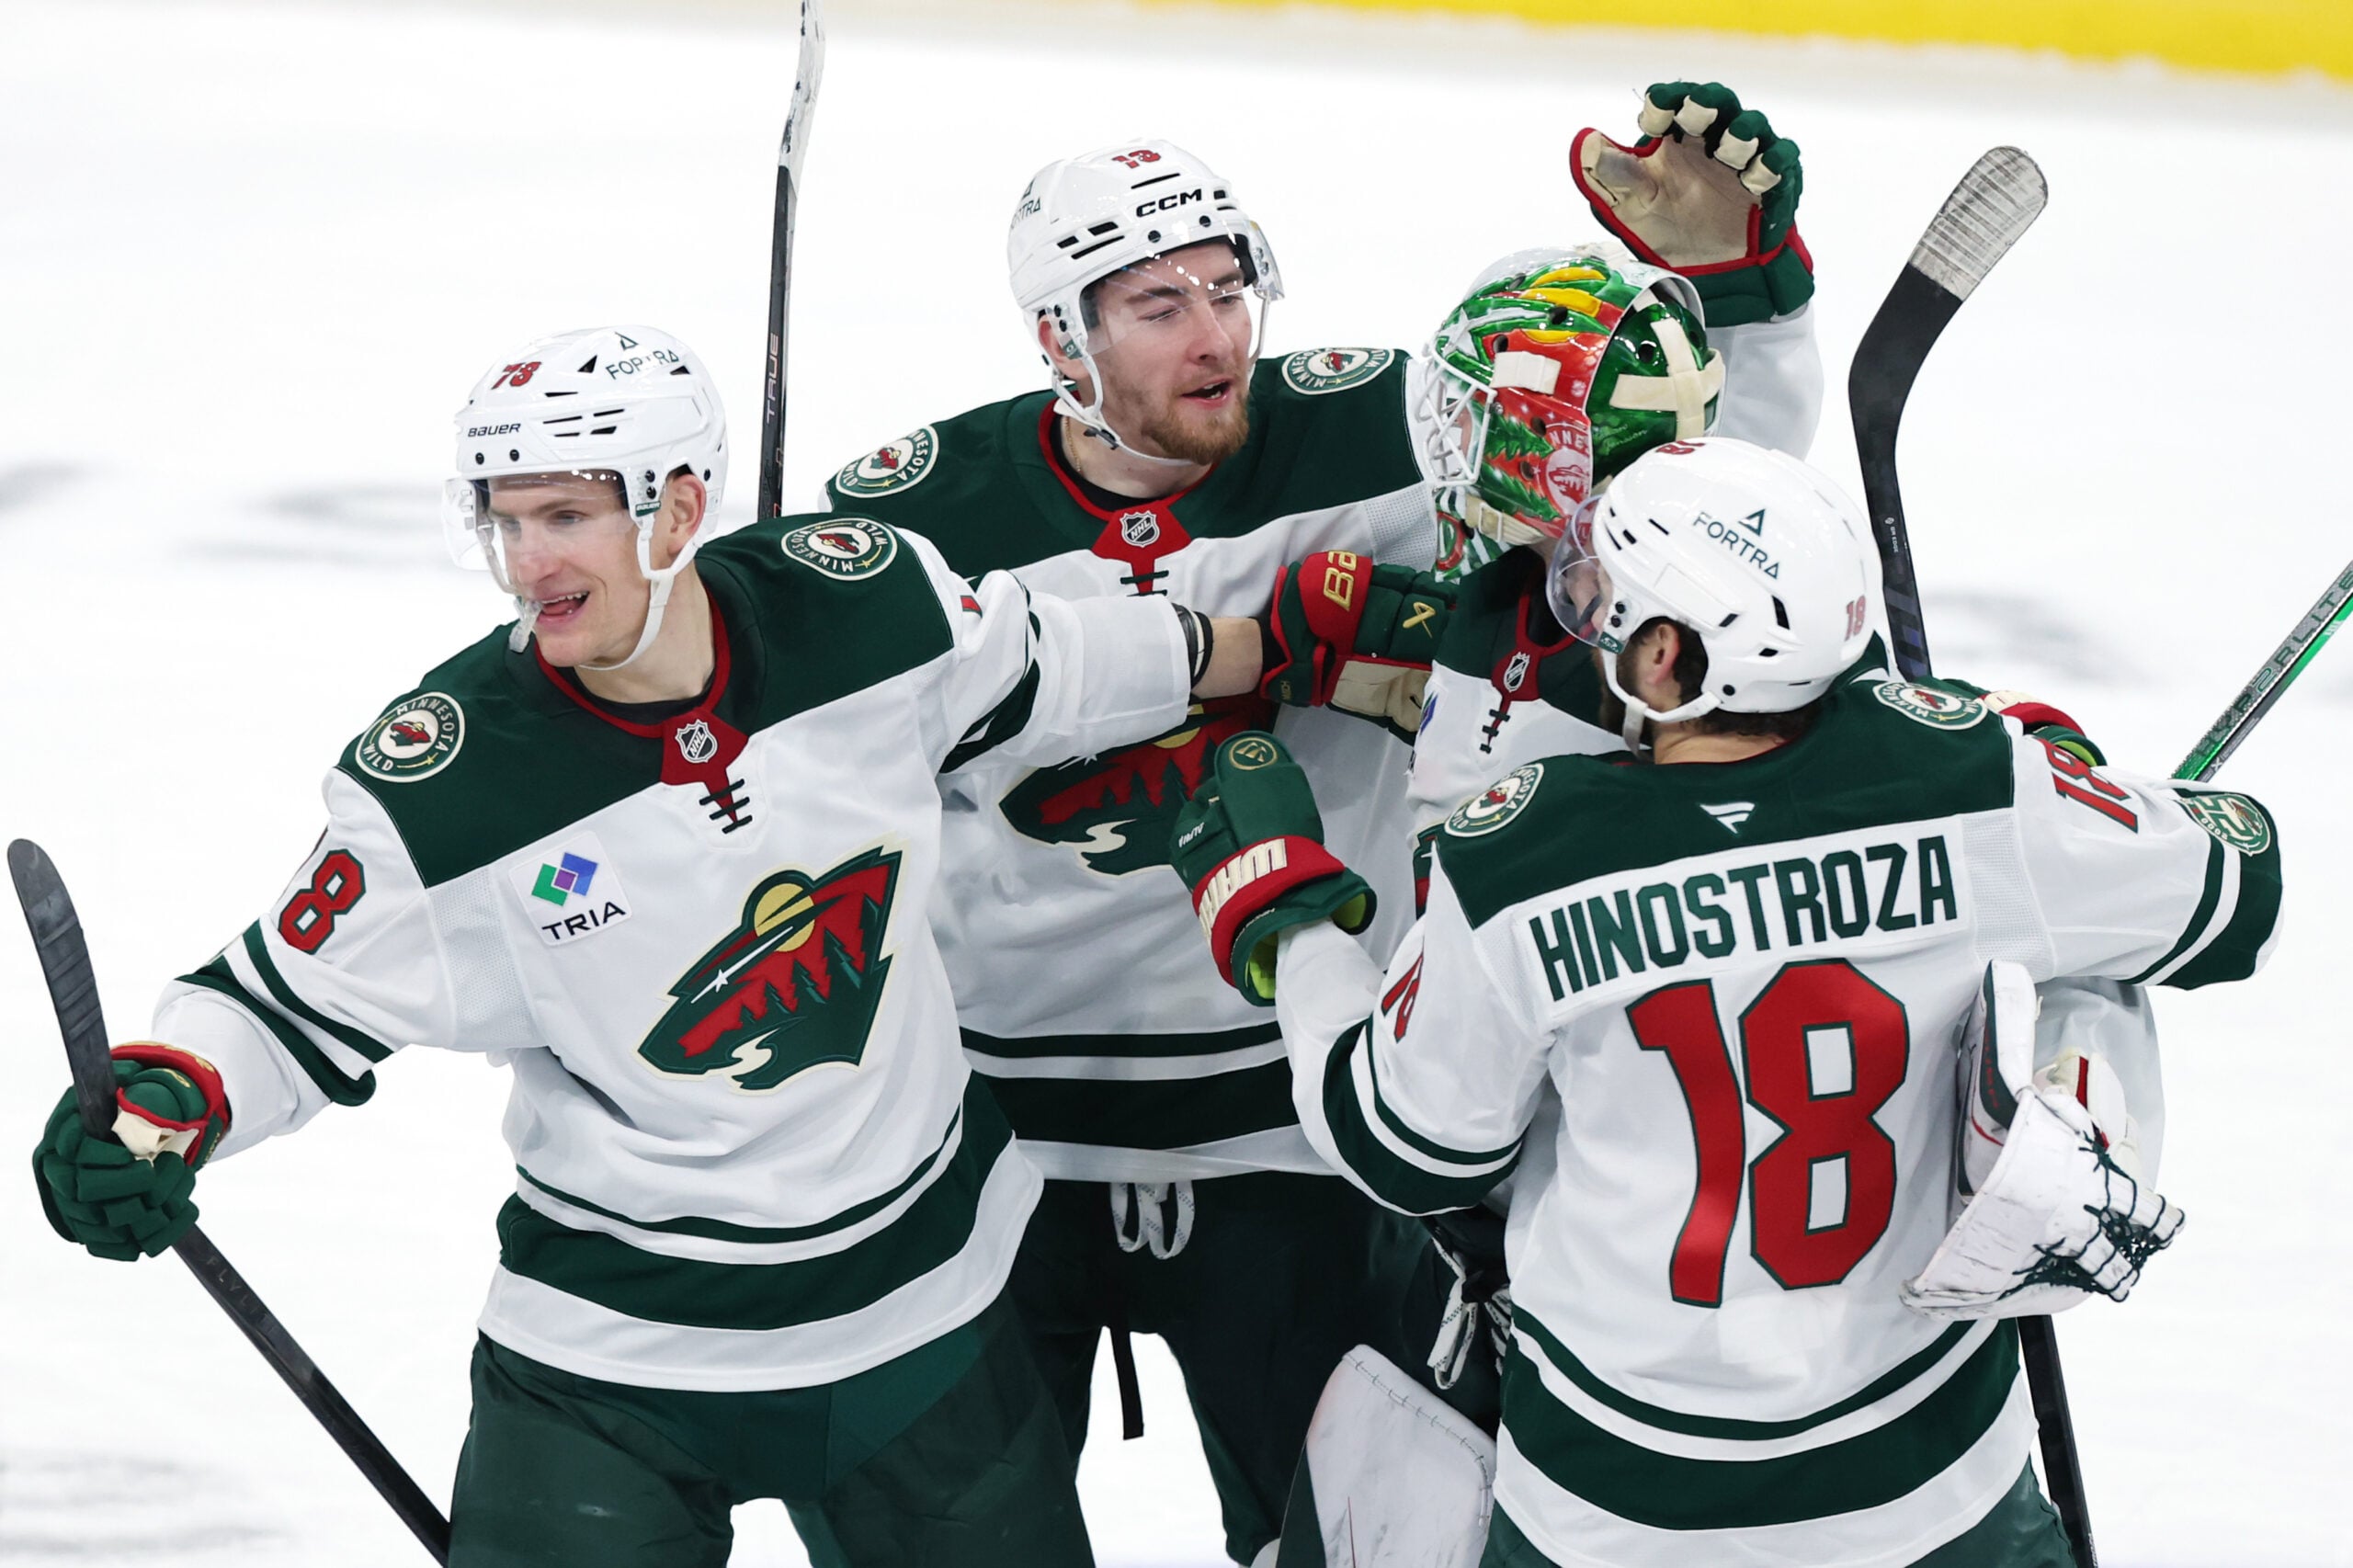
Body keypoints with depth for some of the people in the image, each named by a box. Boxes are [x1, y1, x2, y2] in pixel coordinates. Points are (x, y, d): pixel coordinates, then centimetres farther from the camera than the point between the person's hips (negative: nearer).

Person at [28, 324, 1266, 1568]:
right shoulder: (443, 784, -20)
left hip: (925, 1288, 3)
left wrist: (1238, 649, 17)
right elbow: (294, 1004, -10)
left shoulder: (864, 599, -12)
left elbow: (1035, 675, 9)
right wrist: (160, 1110, -29)